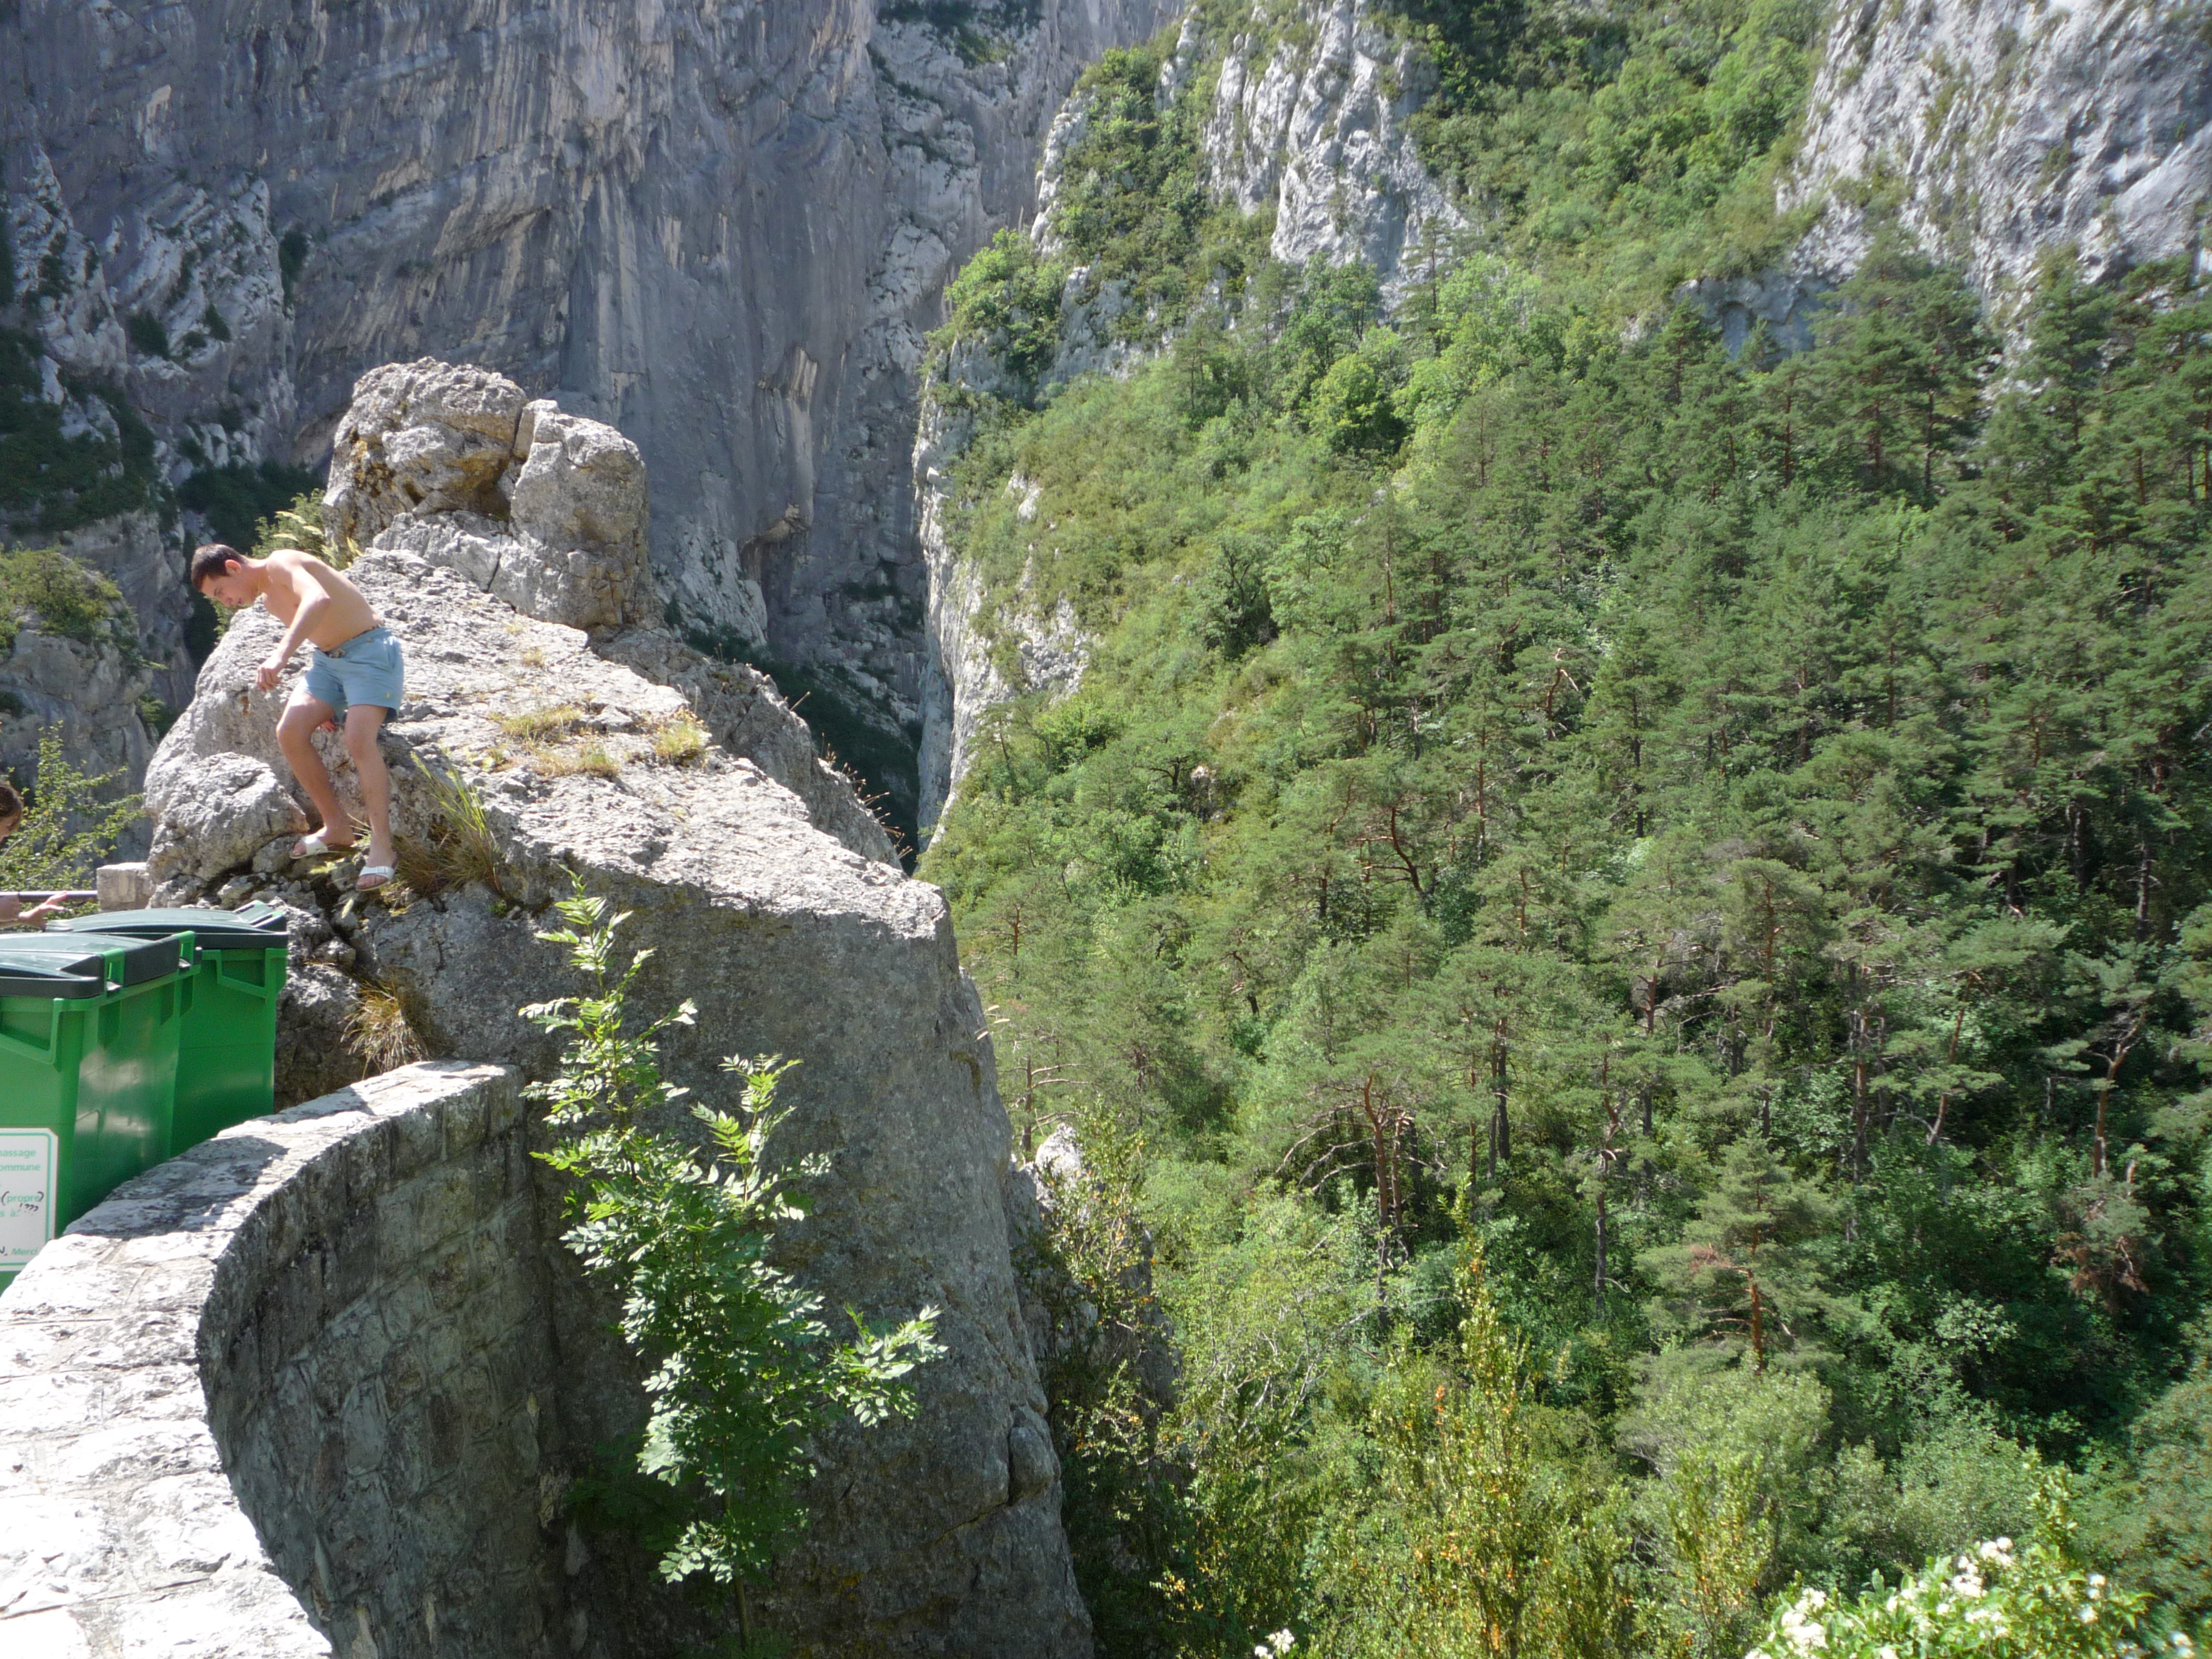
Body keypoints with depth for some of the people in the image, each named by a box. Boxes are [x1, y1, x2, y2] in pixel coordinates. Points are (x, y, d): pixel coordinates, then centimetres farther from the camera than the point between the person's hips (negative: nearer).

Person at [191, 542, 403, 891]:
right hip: (326, 659, 9)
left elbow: (319, 600, -39)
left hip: (370, 651, -9)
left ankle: (381, 845, -25)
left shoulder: (283, 564, -16)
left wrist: (281, 655, -50)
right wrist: (316, 702, 11)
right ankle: (338, 827, 0)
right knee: (290, 732, -10)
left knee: (359, 739, -27)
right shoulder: (268, 598, 13)